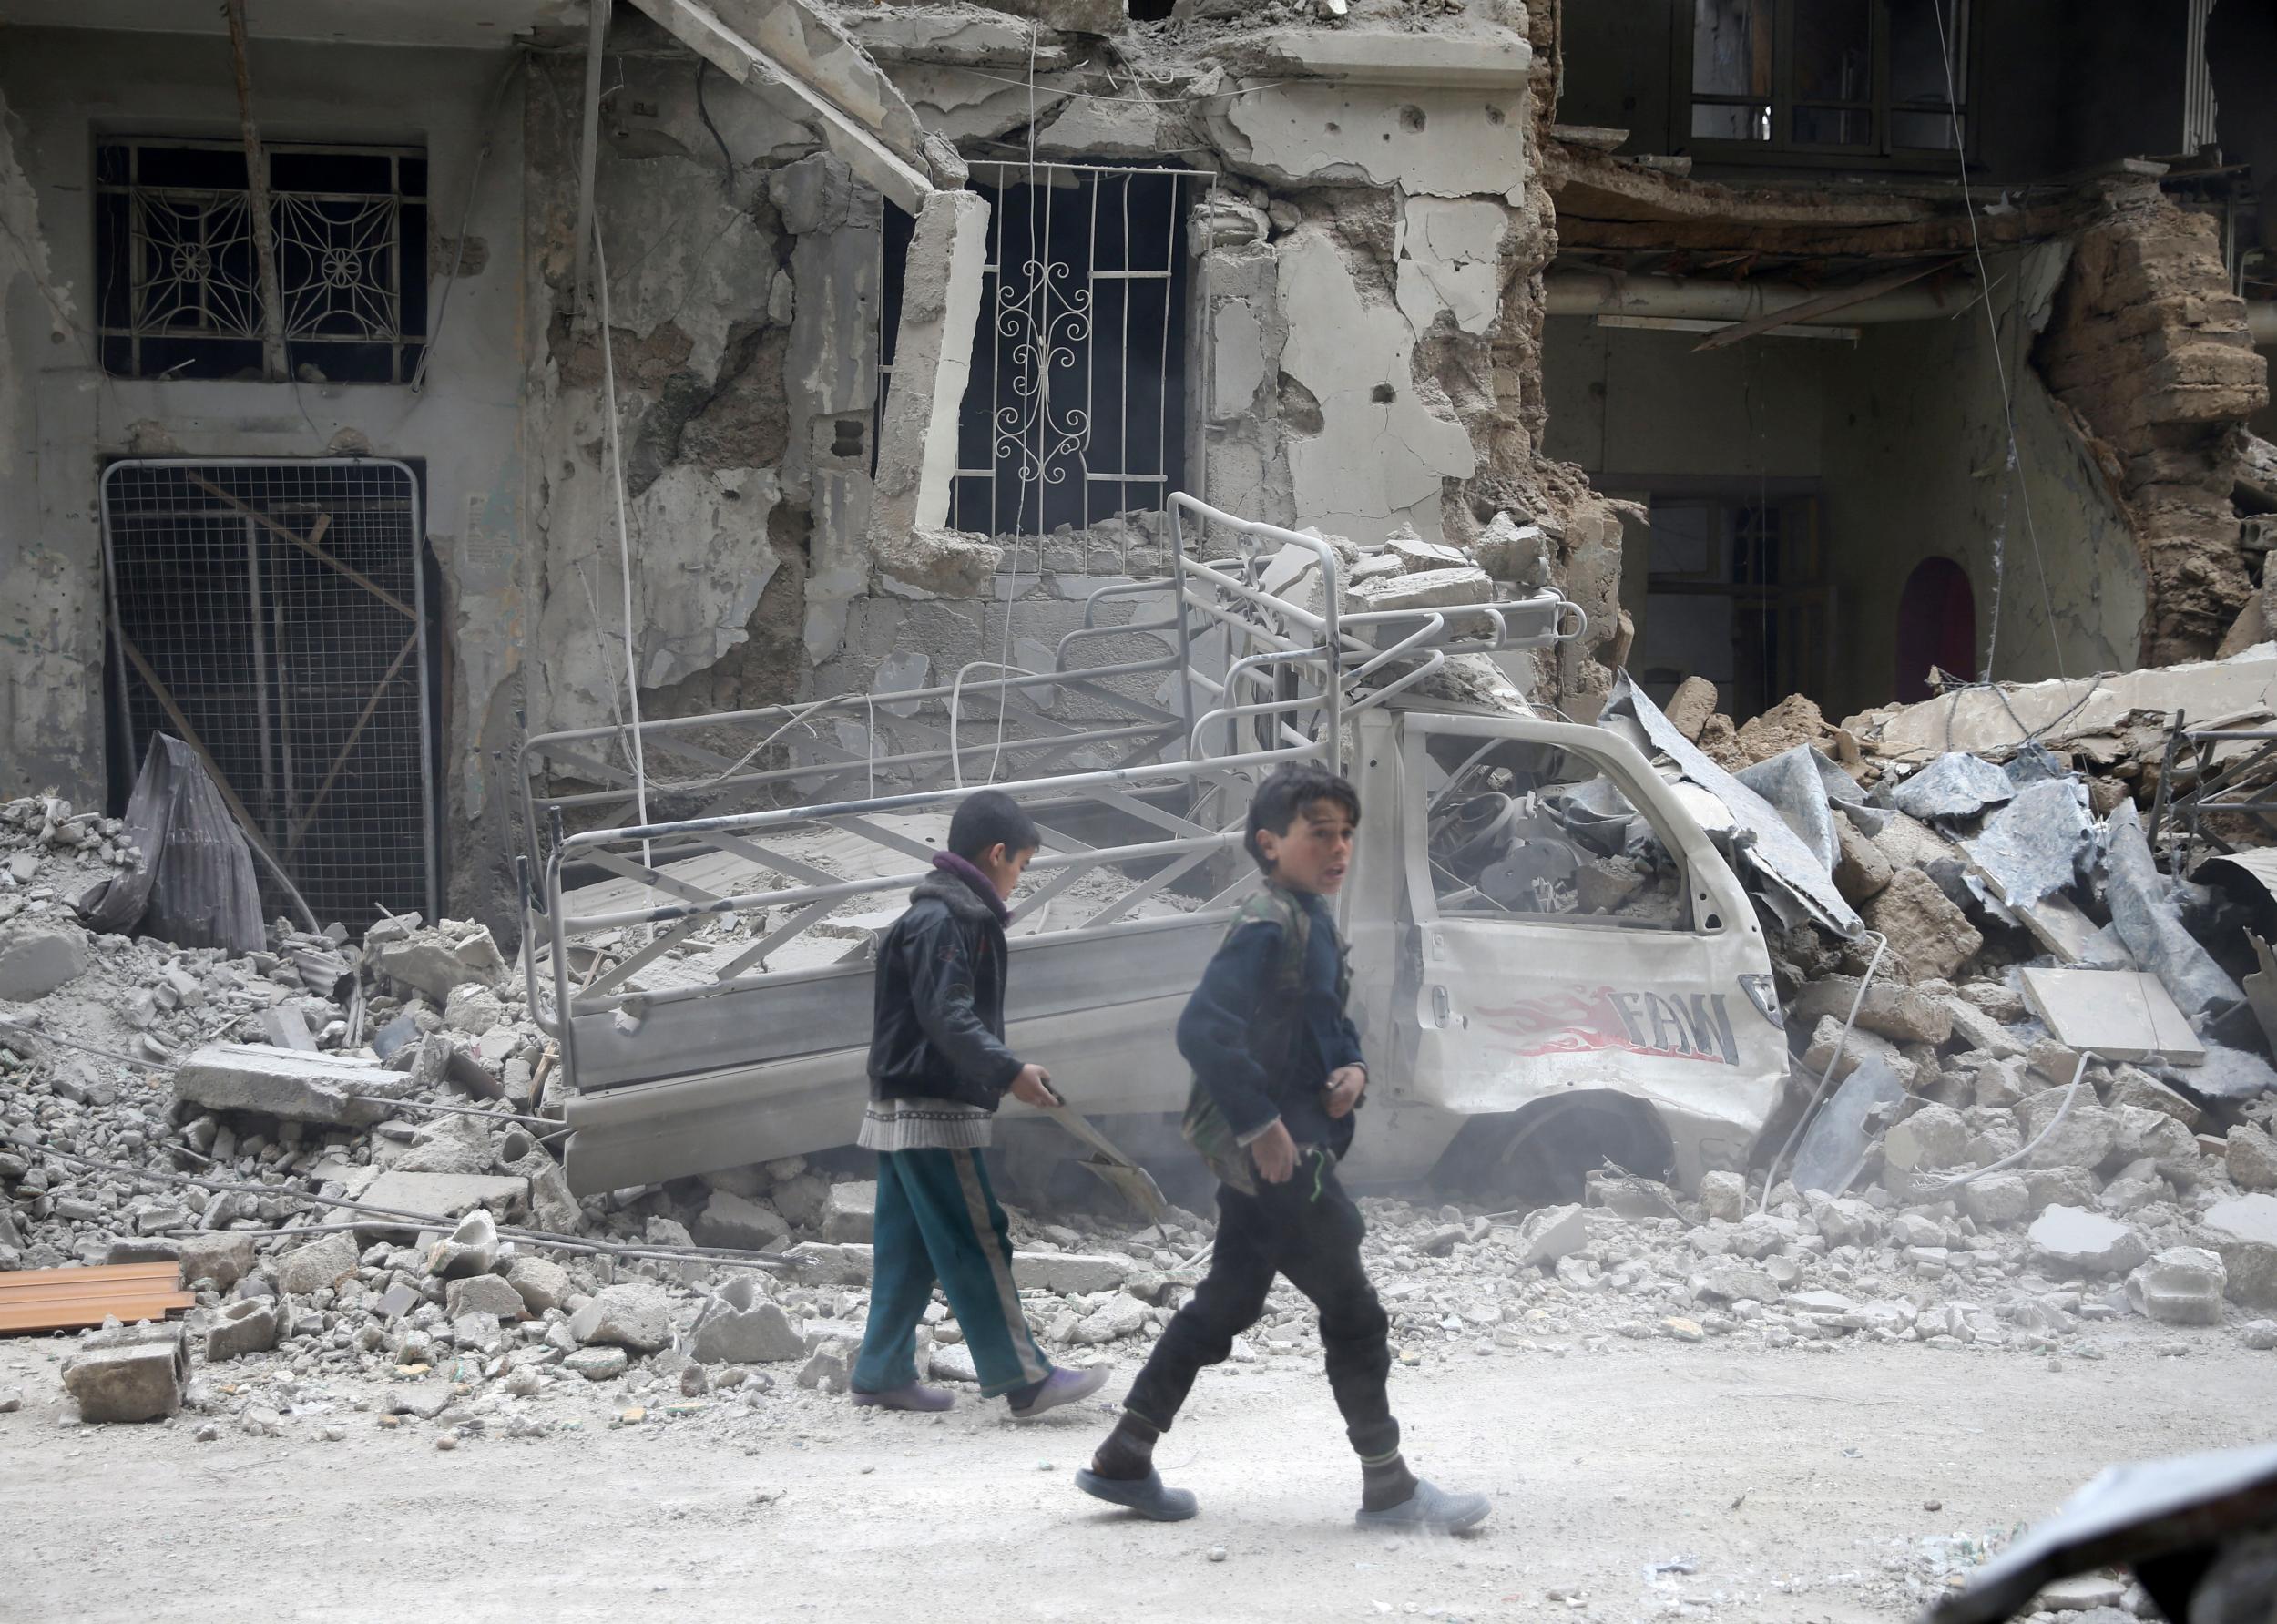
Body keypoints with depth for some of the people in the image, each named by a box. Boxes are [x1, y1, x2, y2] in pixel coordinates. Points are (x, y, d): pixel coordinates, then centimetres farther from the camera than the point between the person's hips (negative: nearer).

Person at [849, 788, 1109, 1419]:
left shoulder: (952, 914, 18)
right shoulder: (943, 919, -14)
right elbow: (946, 1017, -23)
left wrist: (1003, 1072, 23)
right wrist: (1010, 1072, -27)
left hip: (900, 1110, 10)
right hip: (932, 1112, -10)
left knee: (907, 1249, 12)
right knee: (978, 1243, -10)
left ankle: (882, 1373, 16)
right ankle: (1023, 1378, -10)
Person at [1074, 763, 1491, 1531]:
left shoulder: (1314, 921, 14)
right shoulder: (1267, 926, -17)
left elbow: (1328, 1025, 25)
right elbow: (1203, 1029, -26)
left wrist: (1351, 1070, 3)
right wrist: (1259, 1123, -25)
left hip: (1262, 1154, 10)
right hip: (1271, 1152, -10)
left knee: (1227, 1302, 16)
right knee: (1352, 1310, -3)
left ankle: (1122, 1459, 22)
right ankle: (1388, 1488, 5)